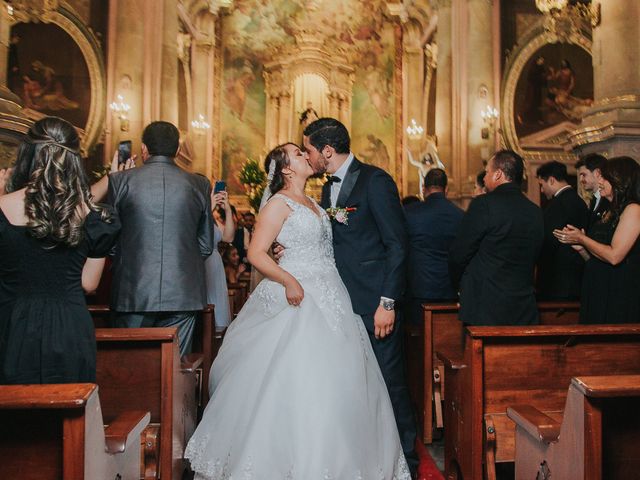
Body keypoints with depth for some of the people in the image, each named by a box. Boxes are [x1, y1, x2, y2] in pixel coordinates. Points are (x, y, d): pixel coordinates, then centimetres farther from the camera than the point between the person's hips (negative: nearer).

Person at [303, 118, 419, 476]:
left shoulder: (375, 180, -10)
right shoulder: (329, 189, 14)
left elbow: (397, 244, -14)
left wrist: (388, 302, -18)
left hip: (375, 302, -7)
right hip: (343, 302, 8)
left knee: (389, 380, 2)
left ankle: (406, 459, 21)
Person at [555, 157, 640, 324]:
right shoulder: (609, 213, 16)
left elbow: (614, 256, -20)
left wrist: (582, 238, -8)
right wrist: (580, 246, -2)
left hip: (620, 294, -8)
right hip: (597, 292, 8)